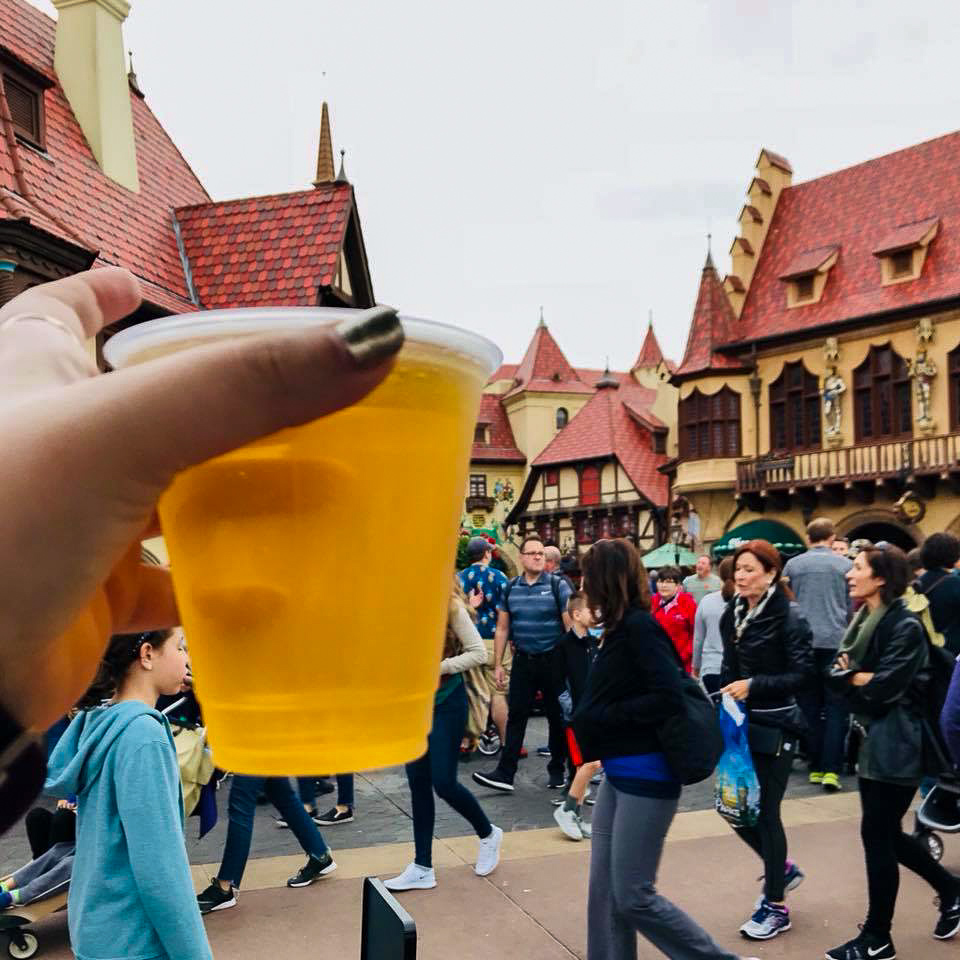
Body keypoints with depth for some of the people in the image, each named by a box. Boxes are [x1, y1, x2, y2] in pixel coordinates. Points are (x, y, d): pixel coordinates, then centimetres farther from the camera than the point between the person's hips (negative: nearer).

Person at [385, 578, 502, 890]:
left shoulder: (451, 607, -12)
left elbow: (479, 653, -13)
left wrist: (438, 668, -20)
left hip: (446, 703, -5)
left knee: (444, 783, -3)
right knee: (418, 783, 8)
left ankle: (488, 834, 26)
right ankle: (422, 868, 18)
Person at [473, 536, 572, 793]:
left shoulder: (557, 586, -5)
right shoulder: (511, 588, 5)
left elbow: (571, 626, -6)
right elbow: (502, 628, 8)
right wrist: (497, 665, 4)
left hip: (553, 659, -3)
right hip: (523, 660, 3)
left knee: (557, 717, 8)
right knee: (515, 716, 2)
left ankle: (557, 770, 23)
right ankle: (505, 773, 4)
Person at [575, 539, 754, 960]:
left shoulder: (639, 626, -18)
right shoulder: (624, 627, 8)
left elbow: (669, 697, -26)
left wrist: (603, 717, -18)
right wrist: (591, 720, -2)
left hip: (646, 776, -9)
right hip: (620, 773, 9)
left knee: (633, 896, 1)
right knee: (604, 891, 12)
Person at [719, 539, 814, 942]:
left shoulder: (789, 617, -13)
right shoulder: (732, 614, 6)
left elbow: (803, 675, -16)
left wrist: (754, 686, -24)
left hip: (774, 728, -6)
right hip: (740, 725, 6)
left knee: (764, 813, 0)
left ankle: (776, 907, 18)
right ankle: (782, 869, 35)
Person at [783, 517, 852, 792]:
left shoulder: (793, 565, 3)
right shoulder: (845, 565, 1)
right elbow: (853, 606, 6)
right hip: (836, 641, -1)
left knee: (810, 707, 10)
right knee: (836, 708, 2)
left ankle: (815, 767, 14)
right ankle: (831, 769, -5)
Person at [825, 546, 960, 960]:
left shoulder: (906, 626, -17)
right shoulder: (863, 620, 10)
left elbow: (884, 688, -21)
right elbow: (838, 670, 8)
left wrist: (852, 676, -6)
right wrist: (861, 676, -12)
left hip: (894, 744, -9)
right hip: (871, 739, 9)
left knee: (877, 834, -1)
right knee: (886, 833, 15)